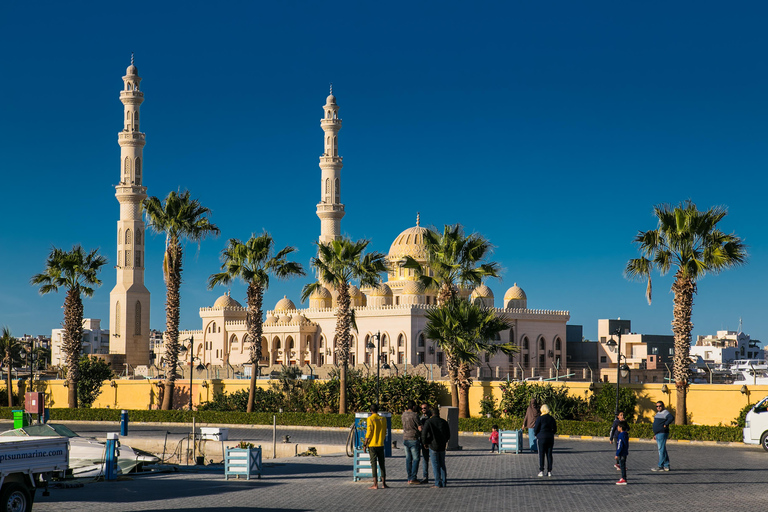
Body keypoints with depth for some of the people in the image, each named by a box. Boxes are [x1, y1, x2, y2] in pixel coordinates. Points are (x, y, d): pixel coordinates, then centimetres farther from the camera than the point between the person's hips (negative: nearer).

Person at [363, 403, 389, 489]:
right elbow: (385, 433, 11)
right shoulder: (383, 419, 6)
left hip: (372, 444, -4)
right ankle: (383, 483, 10)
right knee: (382, 464, 10)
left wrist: (365, 444, -6)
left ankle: (375, 484, -6)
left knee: (373, 464, -3)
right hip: (381, 445, 4)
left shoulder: (370, 419, -9)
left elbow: (369, 432, -12)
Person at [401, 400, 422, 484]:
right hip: (414, 439, -7)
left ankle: (409, 478, 10)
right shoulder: (414, 415, -15)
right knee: (416, 459, -1)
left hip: (405, 439, 7)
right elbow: (420, 428, -12)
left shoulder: (404, 414, 6)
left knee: (408, 459, 9)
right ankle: (413, 478, -5)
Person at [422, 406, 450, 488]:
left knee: (435, 465, 0)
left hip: (433, 446, -4)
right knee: (442, 464, 14)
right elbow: (448, 435, 11)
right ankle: (443, 482, 13)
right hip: (442, 446, 4)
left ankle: (438, 483, -3)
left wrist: (424, 442, 0)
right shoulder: (444, 422, 6)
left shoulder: (429, 422, -7)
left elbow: (424, 433, -16)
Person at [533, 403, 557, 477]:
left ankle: (541, 471, -2)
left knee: (541, 455, 1)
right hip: (550, 438, 4)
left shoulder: (539, 418, -9)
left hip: (541, 438, -4)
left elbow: (536, 429, -8)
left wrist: (535, 434, 11)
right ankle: (549, 471, 7)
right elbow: (555, 430, 10)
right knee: (549, 455, 7)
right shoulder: (552, 418, 5)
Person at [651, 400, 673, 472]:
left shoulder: (665, 412, -12)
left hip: (662, 433, -11)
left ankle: (660, 466, -10)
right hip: (658, 434, 11)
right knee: (663, 450, 11)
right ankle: (666, 466, 15)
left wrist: (665, 425, -22)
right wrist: (655, 434, 24)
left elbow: (671, 418, -31)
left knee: (661, 450, -10)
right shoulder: (658, 413, 19)